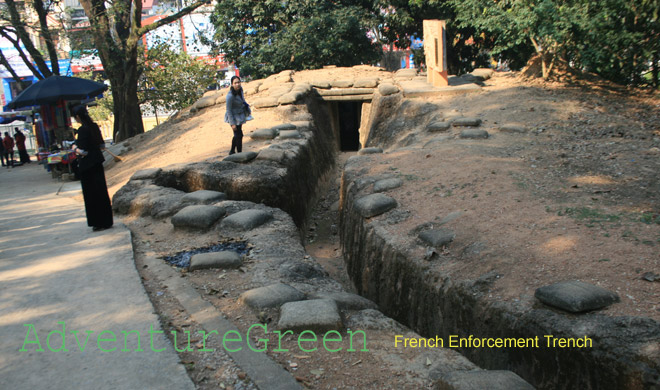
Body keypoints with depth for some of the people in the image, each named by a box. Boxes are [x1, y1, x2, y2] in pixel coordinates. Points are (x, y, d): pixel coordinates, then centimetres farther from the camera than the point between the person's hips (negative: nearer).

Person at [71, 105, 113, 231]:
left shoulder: (82, 130, -18)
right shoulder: (94, 126, 6)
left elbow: (83, 152, -19)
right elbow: (102, 145, 11)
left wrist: (75, 148, -1)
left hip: (87, 166, -8)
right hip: (97, 163, 8)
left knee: (92, 194, 2)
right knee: (100, 191, 13)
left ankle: (100, 222, 8)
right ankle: (106, 221, 19)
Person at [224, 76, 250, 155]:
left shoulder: (240, 90, -7)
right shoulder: (230, 95, -27)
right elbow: (229, 110, -21)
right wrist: (232, 124, -20)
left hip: (240, 115, 8)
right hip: (234, 117, -8)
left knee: (237, 134, 19)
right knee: (239, 135, 0)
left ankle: (232, 151, 36)